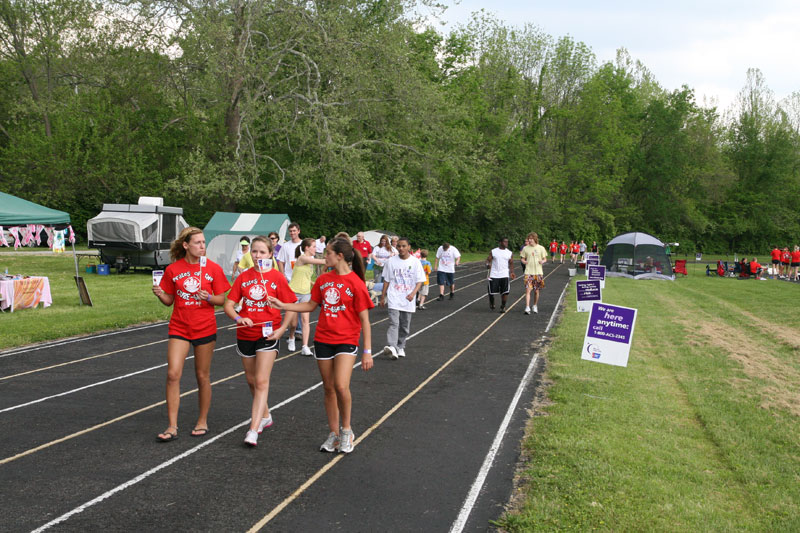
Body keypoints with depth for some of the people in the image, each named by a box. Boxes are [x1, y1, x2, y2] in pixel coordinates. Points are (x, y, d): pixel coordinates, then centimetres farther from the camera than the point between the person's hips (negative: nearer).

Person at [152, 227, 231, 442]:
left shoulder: (213, 268, -3)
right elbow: (169, 301, 8)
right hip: (179, 328, 1)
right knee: (173, 374, -8)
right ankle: (172, 426, 1)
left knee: (203, 376, 8)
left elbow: (221, 299, 0)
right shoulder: (173, 269, 0)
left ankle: (202, 422, 24)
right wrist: (160, 294, -13)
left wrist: (208, 297, -19)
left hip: (205, 328, -1)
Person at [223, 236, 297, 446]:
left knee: (261, 381, -10)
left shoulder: (276, 277, -5)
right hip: (245, 334, 5)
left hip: (268, 334, -4)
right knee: (251, 380, 16)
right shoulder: (244, 277, 4)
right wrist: (238, 318, -18)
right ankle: (265, 416, 37)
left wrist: (282, 328, -17)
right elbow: (228, 305, 2)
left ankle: (254, 429, -11)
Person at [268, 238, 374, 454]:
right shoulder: (323, 280, 6)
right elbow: (311, 305, 17)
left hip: (346, 341, -5)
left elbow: (364, 320, -9)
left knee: (341, 386, -20)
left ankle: (346, 430, 4)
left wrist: (367, 351, -10)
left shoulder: (355, 283, -11)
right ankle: (334, 433, 24)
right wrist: (283, 305, 8)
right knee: (328, 388, 10)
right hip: (323, 340, 5)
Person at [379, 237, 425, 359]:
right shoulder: (391, 261, 3)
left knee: (405, 326, 9)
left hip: (408, 299, 1)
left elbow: (420, 280, -2)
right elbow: (386, 280, 9)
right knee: (394, 323, -16)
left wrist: (413, 293, -18)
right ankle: (391, 347, -26)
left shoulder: (415, 261, 0)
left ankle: (400, 348, 24)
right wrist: (383, 297, 9)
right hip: (394, 298, -1)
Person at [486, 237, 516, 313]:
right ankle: (491, 304, 30)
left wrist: (512, 272, -2)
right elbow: (488, 260, 5)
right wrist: (488, 264, -17)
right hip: (494, 275, -1)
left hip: (504, 275, 1)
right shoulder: (493, 252, 3)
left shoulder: (510, 253, 7)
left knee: (505, 292, -8)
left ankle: (503, 307, 10)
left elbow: (511, 263, 12)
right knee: (491, 292, 1)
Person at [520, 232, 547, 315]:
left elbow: (545, 259, 6)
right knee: (528, 290, -13)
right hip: (528, 272, 0)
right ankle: (527, 308, -16)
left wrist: (542, 261, -16)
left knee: (536, 291, 9)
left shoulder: (541, 248, 1)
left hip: (538, 272, 0)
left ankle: (535, 306, 29)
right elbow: (523, 259, 11)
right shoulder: (525, 248, 4)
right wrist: (524, 261, -13)